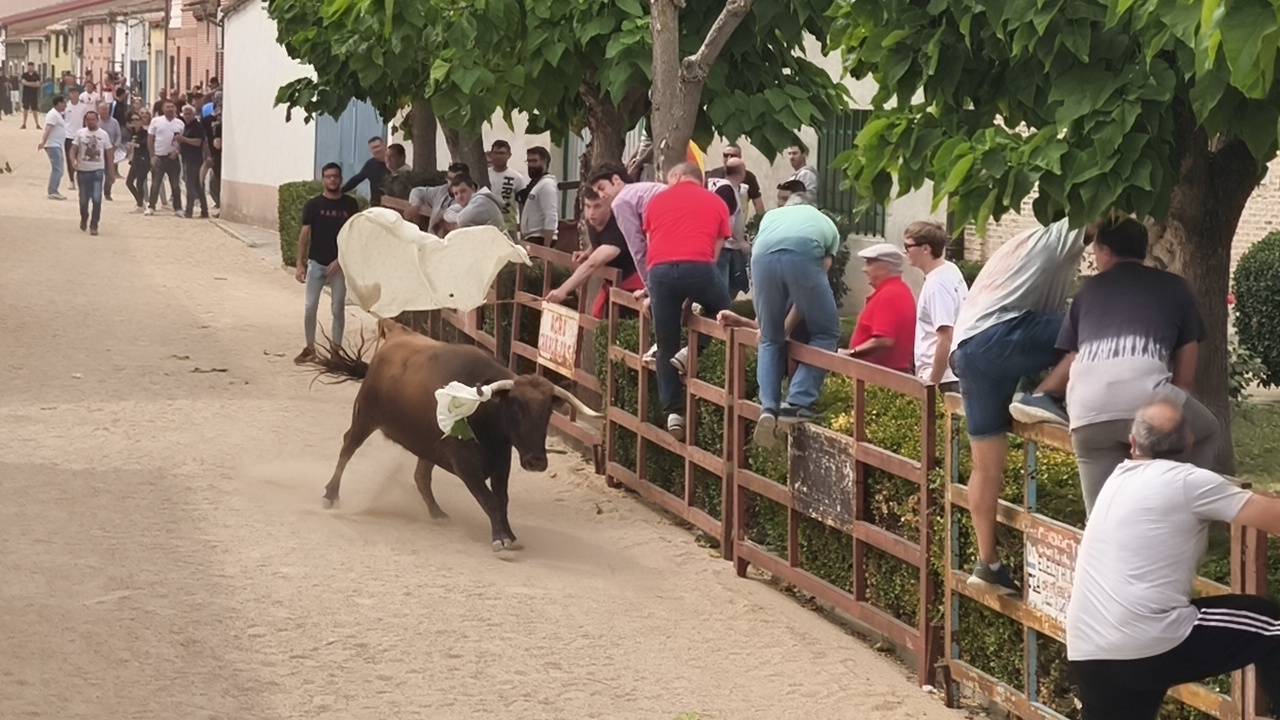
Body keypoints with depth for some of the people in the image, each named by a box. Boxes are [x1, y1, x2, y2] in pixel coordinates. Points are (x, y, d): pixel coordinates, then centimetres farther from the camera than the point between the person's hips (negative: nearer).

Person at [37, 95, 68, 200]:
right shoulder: (53, 114, -14)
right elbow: (47, 130, -24)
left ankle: (54, 192, 16)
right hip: (53, 145, -11)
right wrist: (43, 142, -33)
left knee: (58, 170, 12)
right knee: (57, 169, -13)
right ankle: (53, 192, -15)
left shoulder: (58, 114, 17)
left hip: (58, 145, 11)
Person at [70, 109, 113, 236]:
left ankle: (94, 225, -4)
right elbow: (73, 148, -1)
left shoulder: (103, 134, 4)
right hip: (83, 170, 1)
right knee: (83, 199, 10)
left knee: (97, 199, -12)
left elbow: (108, 152, 9)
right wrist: (73, 160, -22)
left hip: (98, 170, -1)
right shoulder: (80, 133, 3)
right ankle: (84, 218, 38)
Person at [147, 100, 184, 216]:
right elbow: (150, 140, 1)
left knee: (175, 184, 5)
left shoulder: (180, 124, 4)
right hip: (158, 157, -1)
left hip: (173, 157, 1)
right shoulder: (156, 121, 0)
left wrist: (176, 151, -11)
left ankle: (178, 208, 10)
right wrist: (152, 156, -5)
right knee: (155, 184, 1)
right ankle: (151, 207, 6)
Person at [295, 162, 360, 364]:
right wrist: (300, 264, -8)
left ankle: (336, 348, 14)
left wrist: (340, 260, -12)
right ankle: (310, 348, 12)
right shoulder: (313, 205, -2)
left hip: (340, 264, 0)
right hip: (316, 263, 0)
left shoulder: (350, 204, -2)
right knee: (310, 307, -1)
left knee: (338, 308, 4)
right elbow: (304, 235, -2)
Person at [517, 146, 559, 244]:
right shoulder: (534, 183, 18)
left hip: (539, 240, -9)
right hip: (530, 239, 9)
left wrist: (546, 247, -25)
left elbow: (551, 219, -20)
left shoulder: (547, 184, -13)